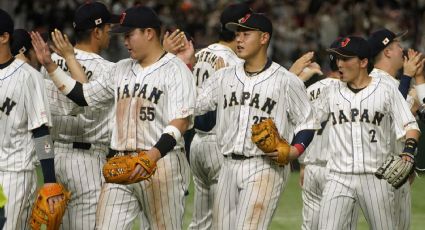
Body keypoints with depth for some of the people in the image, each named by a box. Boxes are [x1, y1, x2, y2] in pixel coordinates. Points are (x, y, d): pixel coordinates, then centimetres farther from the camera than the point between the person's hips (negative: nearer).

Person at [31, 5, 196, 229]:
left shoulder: (175, 70, -5)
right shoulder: (121, 69, 17)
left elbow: (181, 122, -16)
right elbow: (83, 95, 20)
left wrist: (153, 155, -29)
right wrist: (49, 65, 12)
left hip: (162, 162, -6)